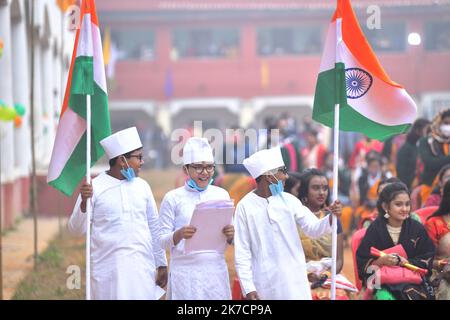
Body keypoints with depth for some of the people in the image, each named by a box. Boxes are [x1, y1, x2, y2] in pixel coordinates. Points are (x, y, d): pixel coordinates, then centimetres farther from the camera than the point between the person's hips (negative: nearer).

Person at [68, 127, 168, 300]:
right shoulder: (95, 187, -3)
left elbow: (154, 227, 15)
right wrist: (84, 203, -20)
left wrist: (161, 264, 14)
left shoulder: (142, 186, 8)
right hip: (109, 268, -3)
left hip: (142, 267, 3)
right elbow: (76, 229, -3)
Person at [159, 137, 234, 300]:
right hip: (185, 273, -3)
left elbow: (230, 241, 12)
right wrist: (179, 234, -22)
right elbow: (162, 241, -3)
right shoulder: (173, 198, -1)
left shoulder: (221, 194, 8)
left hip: (216, 272, 3)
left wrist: (230, 235, -10)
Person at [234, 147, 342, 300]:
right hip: (265, 283, -3)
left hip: (294, 281, 3)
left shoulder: (288, 200, 4)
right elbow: (242, 252, -4)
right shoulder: (245, 206, -5)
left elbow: (313, 228, 0)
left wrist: (332, 217, -21)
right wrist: (248, 288, -8)